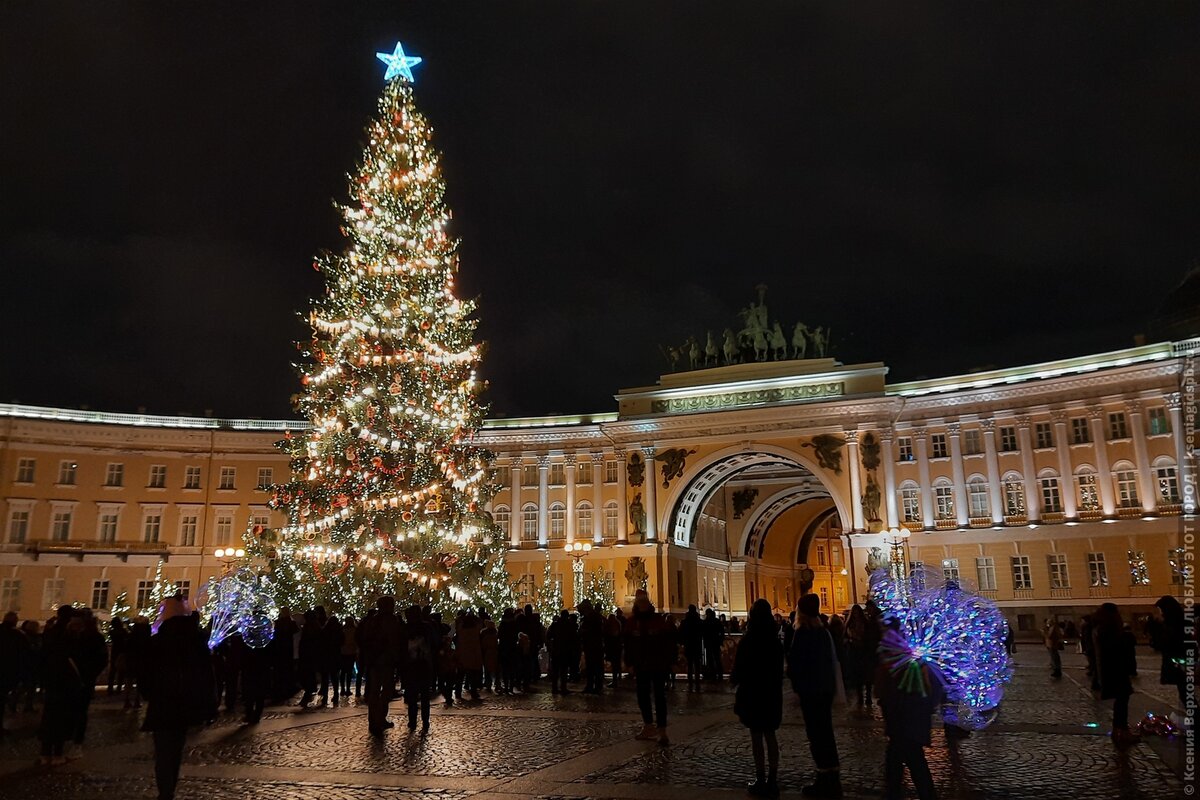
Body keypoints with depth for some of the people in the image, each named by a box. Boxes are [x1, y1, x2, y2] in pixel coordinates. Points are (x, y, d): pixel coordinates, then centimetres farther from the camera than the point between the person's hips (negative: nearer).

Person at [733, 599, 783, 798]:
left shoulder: (747, 642, -15)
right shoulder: (776, 641, 1)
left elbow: (738, 671, -11)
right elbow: (780, 669, 9)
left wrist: (733, 678, 10)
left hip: (752, 695, -5)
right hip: (773, 694, 5)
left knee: (757, 737, 3)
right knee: (770, 736, 13)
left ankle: (761, 782, 6)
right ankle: (772, 781, 16)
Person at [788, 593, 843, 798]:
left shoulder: (803, 633, -17)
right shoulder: (824, 631, 6)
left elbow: (794, 662, -17)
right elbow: (831, 660, 11)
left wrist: (793, 677, 3)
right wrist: (832, 684, 18)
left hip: (810, 689, -8)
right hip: (826, 688, 8)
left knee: (816, 734, -1)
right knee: (826, 732, 15)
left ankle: (825, 782, 3)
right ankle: (832, 780, 22)